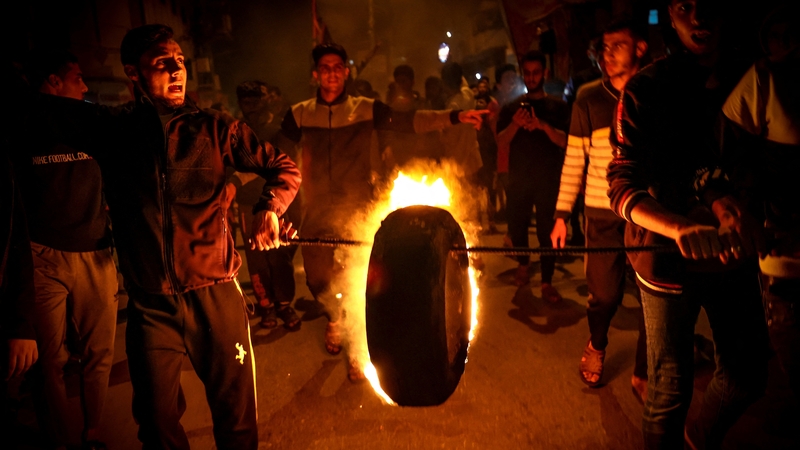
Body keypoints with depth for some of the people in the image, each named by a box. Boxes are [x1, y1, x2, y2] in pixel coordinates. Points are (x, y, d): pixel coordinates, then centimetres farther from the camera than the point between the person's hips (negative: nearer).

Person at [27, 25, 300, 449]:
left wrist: (269, 207, -12)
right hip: (150, 305, 2)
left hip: (215, 296, -1)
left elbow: (284, 167, 3)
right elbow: (42, 107, 16)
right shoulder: (112, 129, 4)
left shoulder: (214, 128, 0)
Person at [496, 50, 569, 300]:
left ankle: (547, 282, 2)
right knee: (516, 226, 7)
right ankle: (523, 265, 33)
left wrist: (543, 125, -23)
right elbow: (501, 142, -1)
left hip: (548, 178, -2)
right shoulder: (511, 108, 10)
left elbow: (564, 141, -6)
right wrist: (515, 124, -19)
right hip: (519, 177, 2)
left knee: (547, 230, -4)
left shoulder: (557, 106, 6)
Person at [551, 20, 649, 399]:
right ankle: (596, 347, 36)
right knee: (605, 296, 4)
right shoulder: (589, 99, 1)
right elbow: (574, 161, 3)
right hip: (604, 215, 0)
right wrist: (562, 215, 0)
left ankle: (642, 375, 25)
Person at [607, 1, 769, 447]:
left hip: (733, 248, 5)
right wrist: (680, 229, -37)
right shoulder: (649, 87, -12)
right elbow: (622, 186, -19)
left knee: (749, 374, 17)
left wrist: (733, 205, -23)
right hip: (669, 255, -5)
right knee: (672, 386, 5)